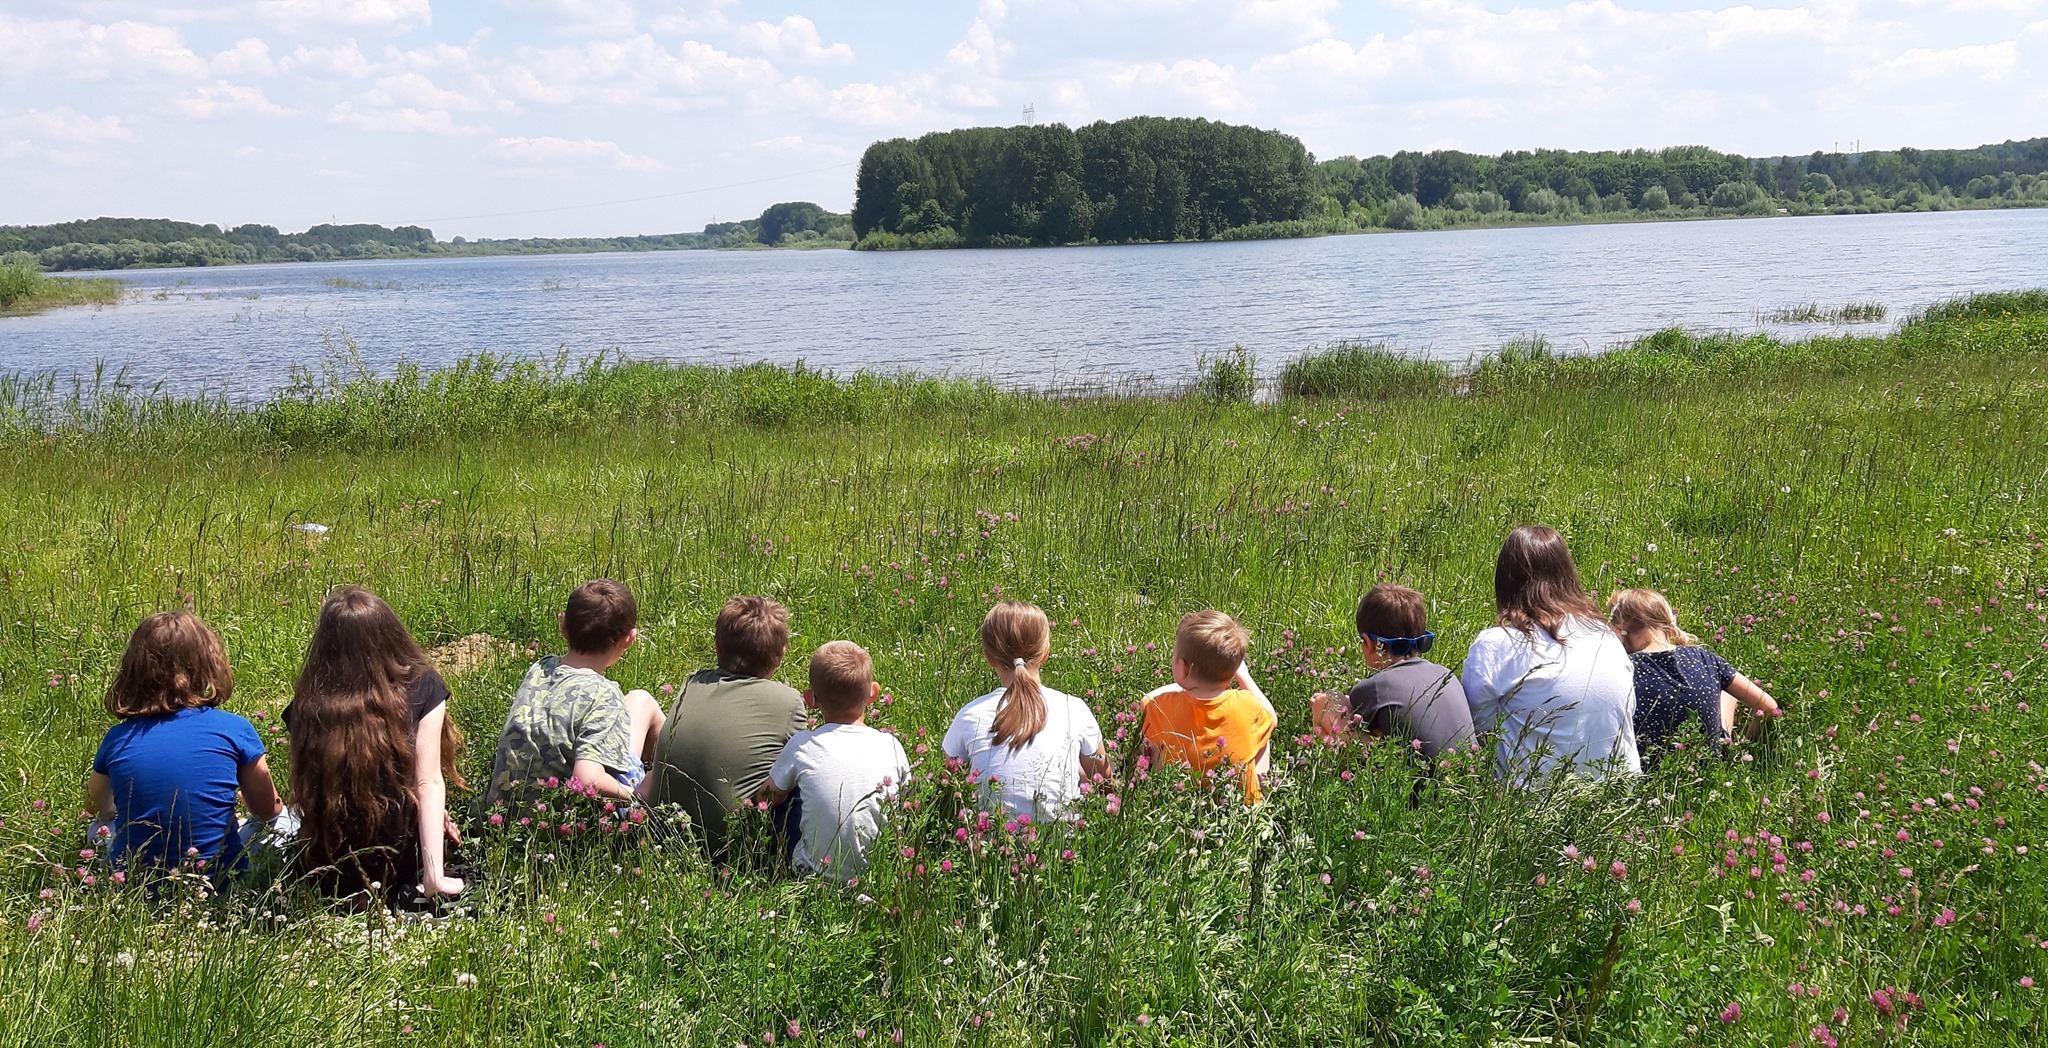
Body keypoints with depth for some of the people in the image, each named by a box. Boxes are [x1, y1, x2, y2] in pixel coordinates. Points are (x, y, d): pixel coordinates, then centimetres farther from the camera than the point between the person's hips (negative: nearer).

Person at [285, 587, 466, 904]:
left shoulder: (307, 706, -6)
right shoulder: (421, 688, -10)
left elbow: (305, 790, 1)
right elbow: (428, 782, -13)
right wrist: (434, 875, -13)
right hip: (404, 865, -3)